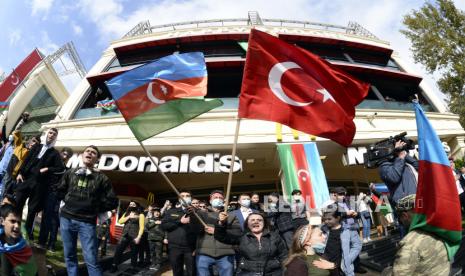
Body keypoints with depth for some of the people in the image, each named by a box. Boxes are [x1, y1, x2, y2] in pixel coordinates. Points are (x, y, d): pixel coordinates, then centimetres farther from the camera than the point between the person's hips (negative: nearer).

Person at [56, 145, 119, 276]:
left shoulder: (102, 178, 1)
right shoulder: (70, 173, 10)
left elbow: (112, 202, 0)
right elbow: (59, 192, 19)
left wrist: (95, 208, 1)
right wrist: (69, 201, 6)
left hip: (87, 222, -3)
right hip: (66, 218, 4)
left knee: (91, 260, -6)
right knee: (69, 256, 12)